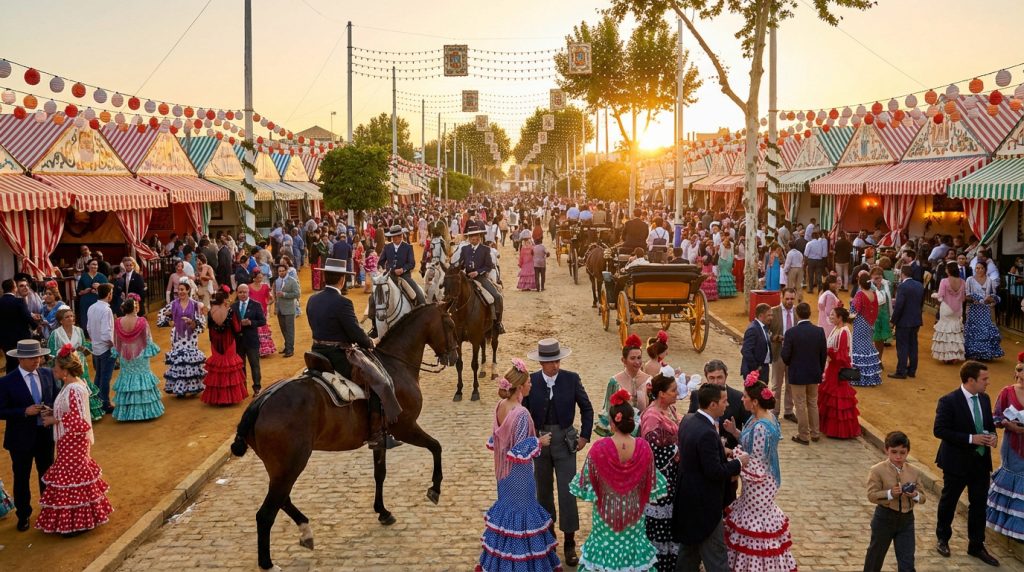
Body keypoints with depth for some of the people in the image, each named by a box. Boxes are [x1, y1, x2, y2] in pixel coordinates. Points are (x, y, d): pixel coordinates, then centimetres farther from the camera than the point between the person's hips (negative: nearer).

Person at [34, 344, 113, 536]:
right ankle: (81, 518, 31)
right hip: (71, 440, 10)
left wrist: (54, 420, -18)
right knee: (77, 476, 18)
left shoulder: (74, 390, -25)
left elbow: (78, 420, -28)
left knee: (72, 478, 2)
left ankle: (77, 523, 15)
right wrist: (53, 412, 2)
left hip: (72, 441, -10)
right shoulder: (73, 385, 5)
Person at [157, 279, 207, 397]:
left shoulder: (195, 304, -2)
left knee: (190, 359, -3)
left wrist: (192, 322, -20)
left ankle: (192, 387, 8)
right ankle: (178, 388, 8)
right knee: (177, 359, 1)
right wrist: (170, 323, -1)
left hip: (191, 337, -2)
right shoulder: (173, 304, 3)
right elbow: (160, 316, 12)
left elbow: (201, 324, -4)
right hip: (177, 337, 2)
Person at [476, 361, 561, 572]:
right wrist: (539, 442, -11)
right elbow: (520, 452, -25)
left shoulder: (500, 406, -3)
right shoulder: (521, 414, -27)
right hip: (519, 474, -8)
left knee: (506, 506, 22)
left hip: (504, 470, 8)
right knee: (521, 510, 7)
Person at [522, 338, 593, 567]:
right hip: (539, 441, 2)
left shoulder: (572, 378, -8)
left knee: (567, 492, -3)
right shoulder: (530, 381, -8)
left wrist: (585, 435, -1)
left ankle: (570, 543, 7)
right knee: (543, 492, 15)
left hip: (565, 441, -2)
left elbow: (587, 408, 2)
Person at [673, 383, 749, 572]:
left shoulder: (688, 419, 1)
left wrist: (724, 452, 6)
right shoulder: (707, 433, -28)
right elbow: (714, 472, -26)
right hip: (703, 505, -10)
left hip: (687, 498, 10)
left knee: (689, 551, 21)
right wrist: (739, 463, -11)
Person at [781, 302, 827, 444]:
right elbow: (824, 354, 0)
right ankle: (815, 433, 26)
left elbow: (785, 356, -16)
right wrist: (820, 370, 14)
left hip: (797, 374, -4)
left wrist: (789, 365, 7)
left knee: (800, 406, 7)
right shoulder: (819, 331, -7)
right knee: (813, 404, 19)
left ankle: (803, 436, 14)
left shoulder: (791, 332, -18)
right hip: (814, 374, 4)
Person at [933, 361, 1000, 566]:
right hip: (957, 462, -5)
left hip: (981, 462, 6)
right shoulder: (949, 401, -20)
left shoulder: (984, 399, 2)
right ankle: (943, 538, 35)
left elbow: (989, 423, 14)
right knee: (949, 502, 14)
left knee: (979, 505, 12)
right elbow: (939, 430, -21)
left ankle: (976, 546, 27)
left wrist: (992, 435, -9)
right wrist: (971, 439, -25)